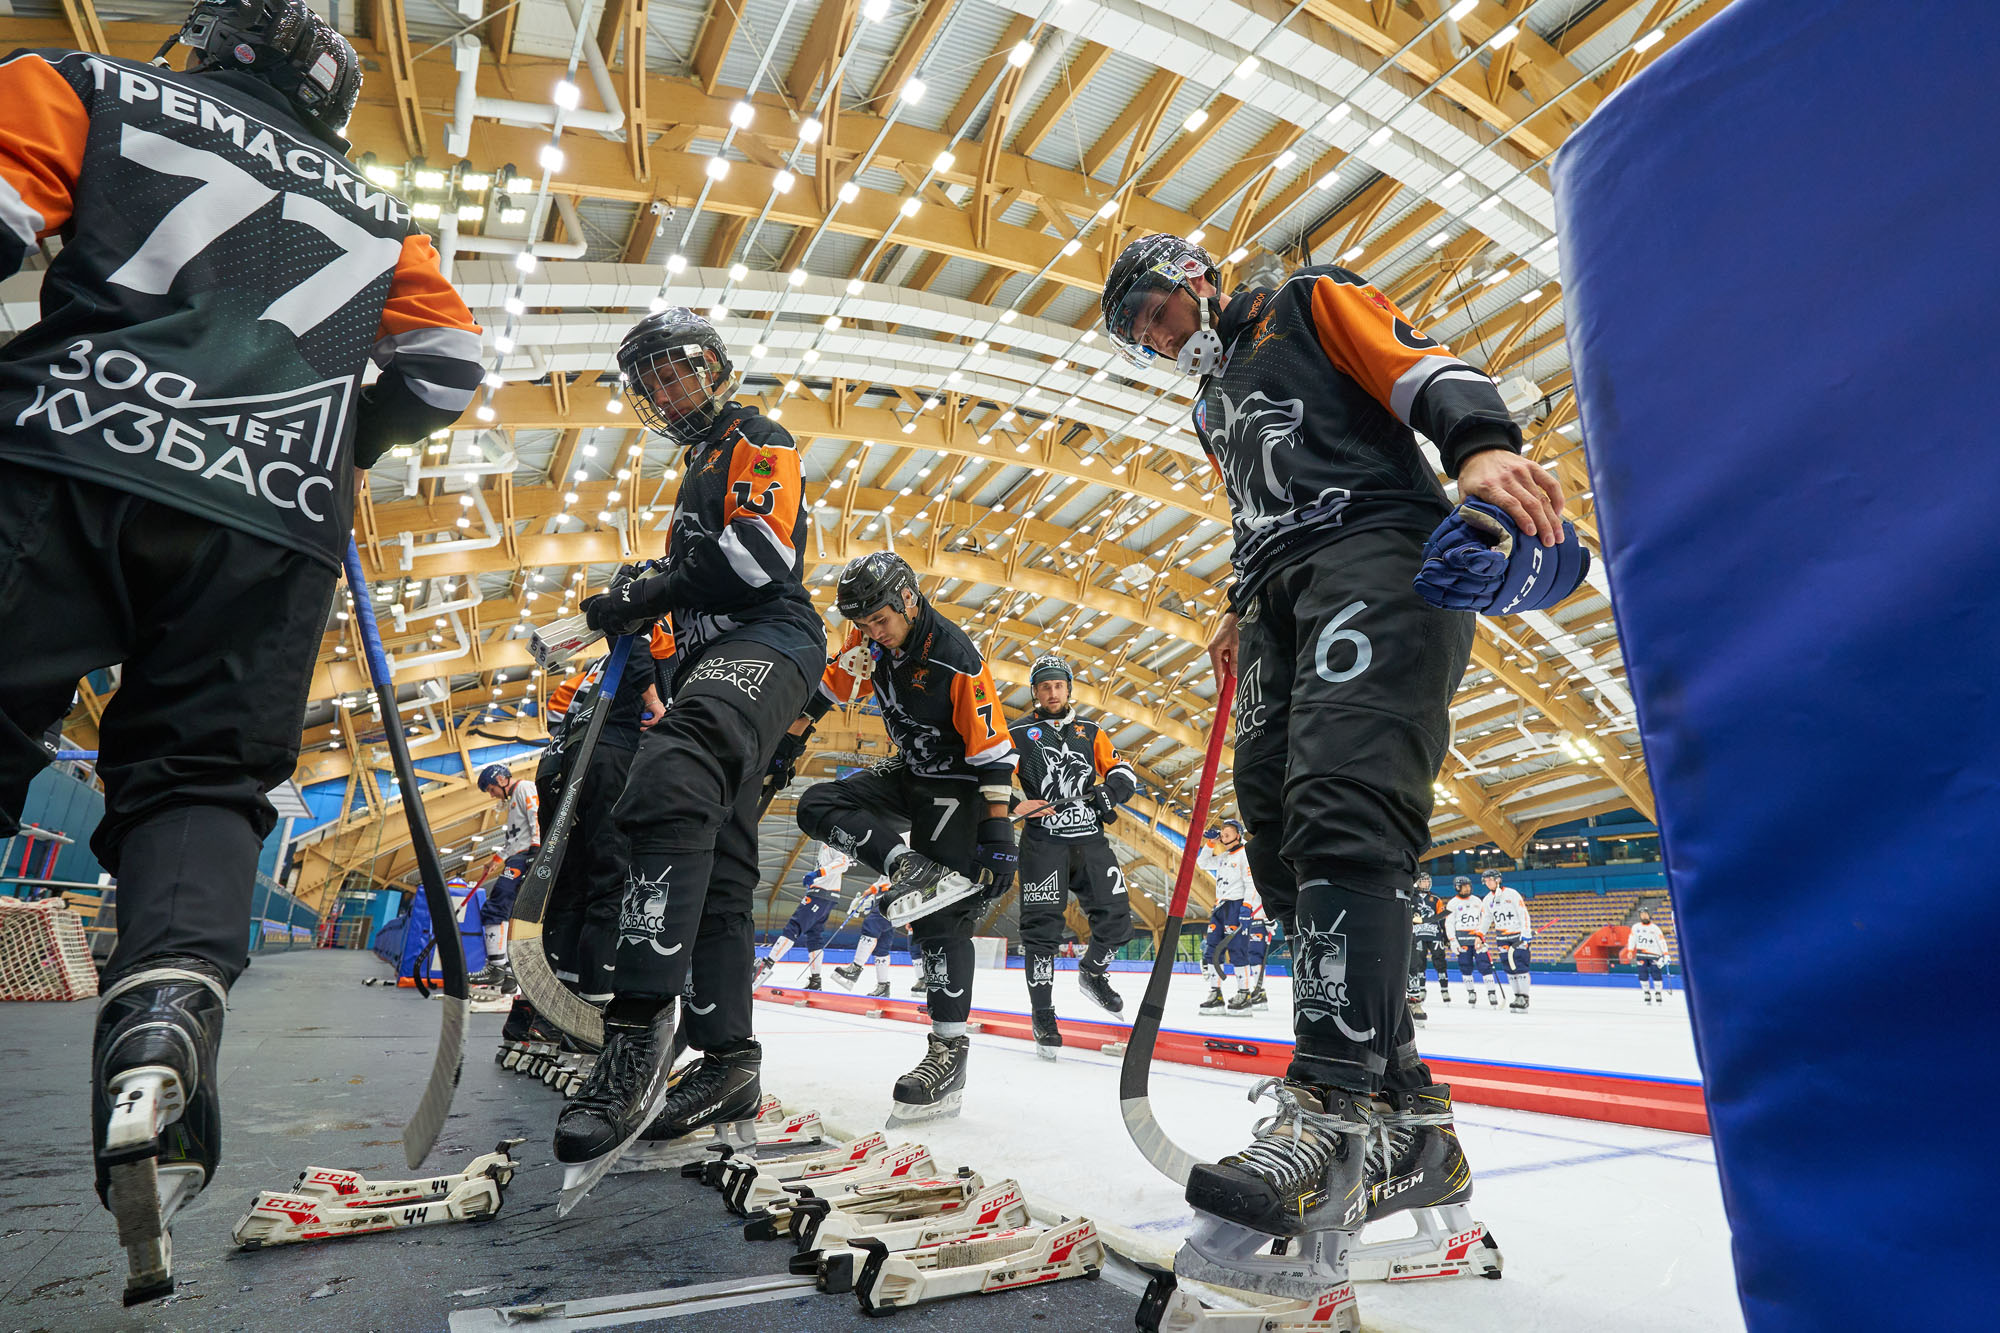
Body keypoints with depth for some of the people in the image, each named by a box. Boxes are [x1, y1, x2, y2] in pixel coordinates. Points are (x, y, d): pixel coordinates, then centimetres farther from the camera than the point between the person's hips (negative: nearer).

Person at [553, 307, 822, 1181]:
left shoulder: (754, 438, 6)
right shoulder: (696, 471, 35)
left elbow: (762, 552, -12)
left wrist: (649, 592, -10)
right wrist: (643, 603, 17)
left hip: (768, 643, -10)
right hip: (715, 658, 10)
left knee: (672, 772, -37)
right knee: (716, 865, 3)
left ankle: (641, 1028, -45)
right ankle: (730, 1060, 6)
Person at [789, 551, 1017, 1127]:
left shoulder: (956, 660, -28)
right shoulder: (869, 640, -8)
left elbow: (992, 750, -26)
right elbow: (830, 685, 8)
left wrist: (998, 834, -27)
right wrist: (789, 739, 11)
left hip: (954, 783, -7)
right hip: (905, 773, 8)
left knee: (940, 915, -14)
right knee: (818, 806, -9)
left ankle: (949, 1051, -10)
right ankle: (909, 866, -21)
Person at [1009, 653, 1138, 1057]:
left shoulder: (1090, 732, 16)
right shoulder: (1018, 734, 6)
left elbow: (1123, 772, 14)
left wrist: (1109, 790, -7)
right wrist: (1012, 805, -17)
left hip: (1090, 840, 4)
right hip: (1043, 841, -3)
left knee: (1116, 920, 2)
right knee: (1042, 926, -8)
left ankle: (1092, 973, 32)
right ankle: (1042, 1015, 4)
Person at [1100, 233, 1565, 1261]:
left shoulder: (1308, 303, 15)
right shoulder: (1215, 410, 35)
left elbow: (1420, 365, -2)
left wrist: (1481, 444, -22)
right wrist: (1244, 611, 16)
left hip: (1376, 549, -7)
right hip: (1283, 605, 8)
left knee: (1339, 804, -27)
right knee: (1284, 851, -6)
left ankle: (1331, 1110, -30)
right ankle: (1405, 1121, -3)